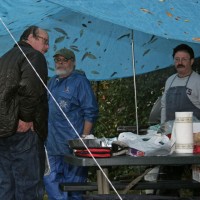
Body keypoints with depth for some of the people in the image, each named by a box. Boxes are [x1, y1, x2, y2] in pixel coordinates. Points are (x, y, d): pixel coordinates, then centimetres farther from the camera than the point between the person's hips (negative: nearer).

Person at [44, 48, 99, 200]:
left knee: (72, 182, -2)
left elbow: (90, 113, -8)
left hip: (73, 146, -7)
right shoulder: (52, 82, 18)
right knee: (51, 182, 7)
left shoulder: (80, 81, -3)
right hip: (52, 145, 7)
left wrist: (84, 137, -15)